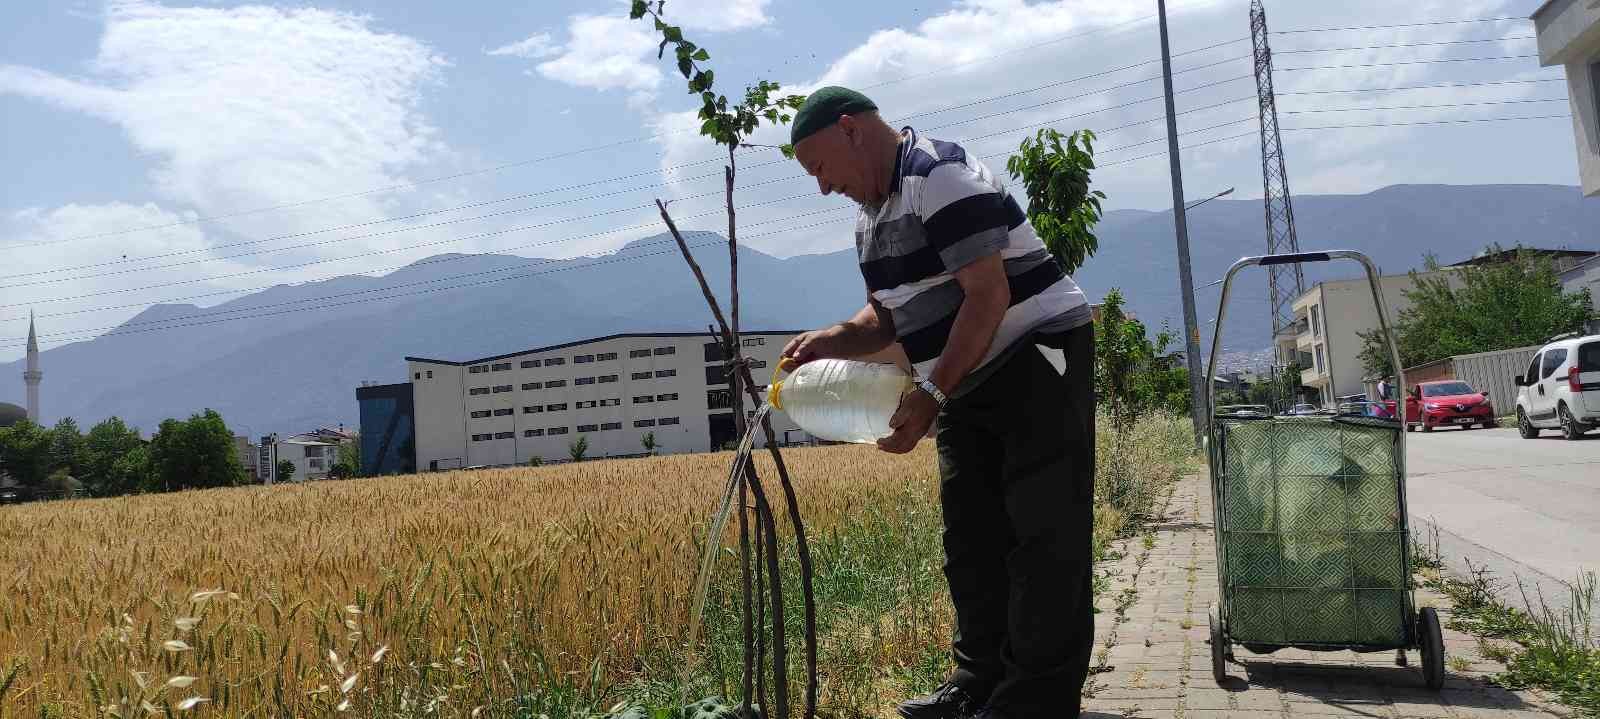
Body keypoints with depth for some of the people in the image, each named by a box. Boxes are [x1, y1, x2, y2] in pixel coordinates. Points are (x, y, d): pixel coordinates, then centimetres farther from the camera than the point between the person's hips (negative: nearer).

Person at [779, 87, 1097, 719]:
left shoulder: (941, 175, -17)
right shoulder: (870, 215, 13)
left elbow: (988, 296, -23)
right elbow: (887, 317, 14)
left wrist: (931, 394, -24)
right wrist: (831, 340, -6)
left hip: (1038, 363, -10)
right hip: (970, 384, 10)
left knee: (1044, 536, -8)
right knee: (971, 534, 11)